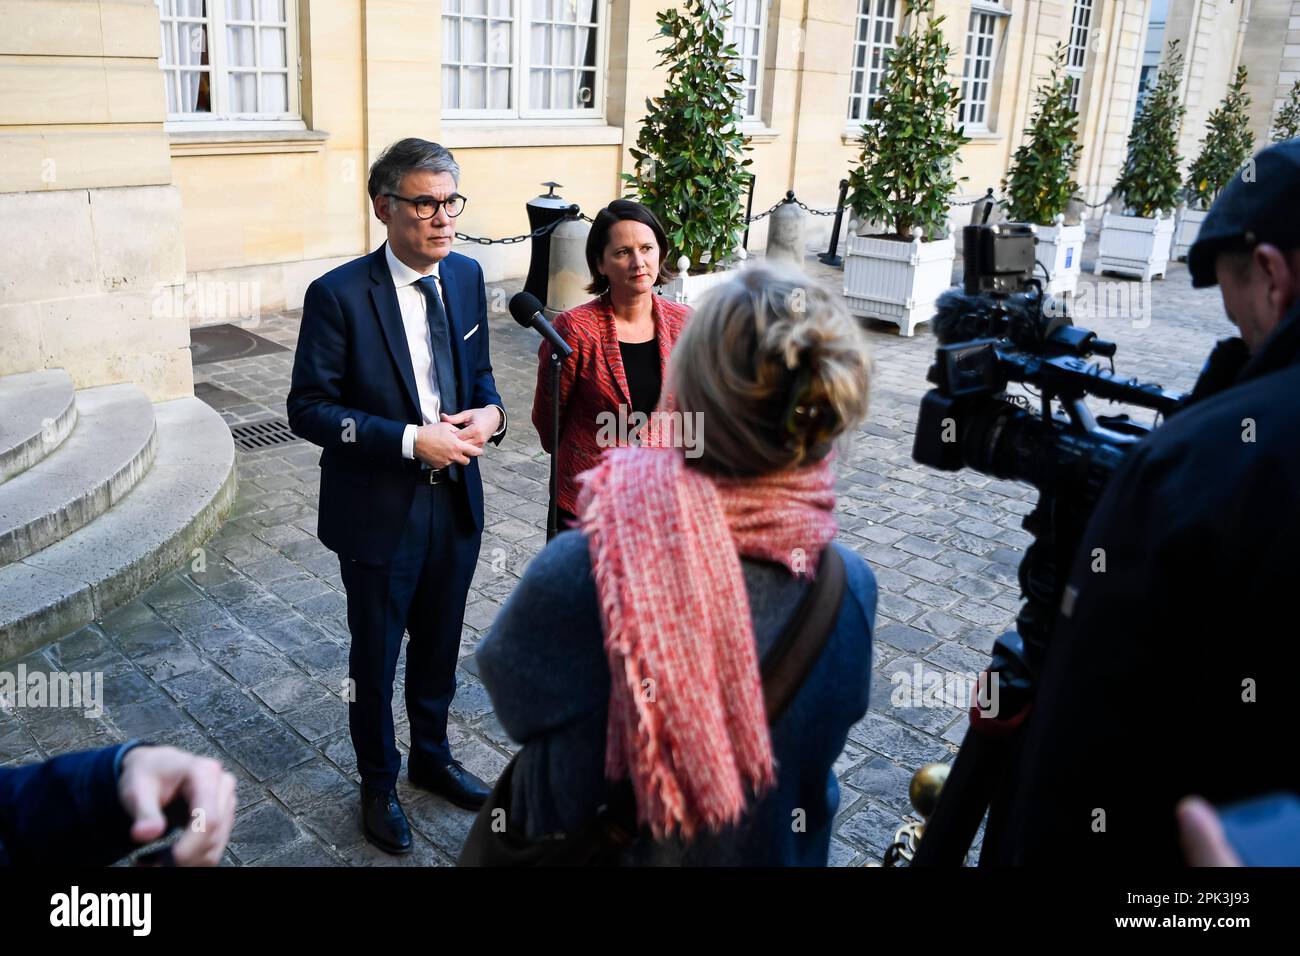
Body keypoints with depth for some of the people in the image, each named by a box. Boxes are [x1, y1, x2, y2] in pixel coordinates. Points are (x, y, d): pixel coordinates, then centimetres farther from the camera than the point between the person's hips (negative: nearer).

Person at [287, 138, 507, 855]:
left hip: (455, 501, 5)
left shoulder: (466, 277, 0)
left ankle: (431, 759, 48)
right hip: (379, 513, -5)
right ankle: (379, 785, 39)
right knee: (375, 660, 15)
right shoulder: (339, 295, -18)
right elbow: (309, 409, -16)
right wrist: (411, 439, -24)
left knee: (438, 648, 23)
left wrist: (490, 412, -10)